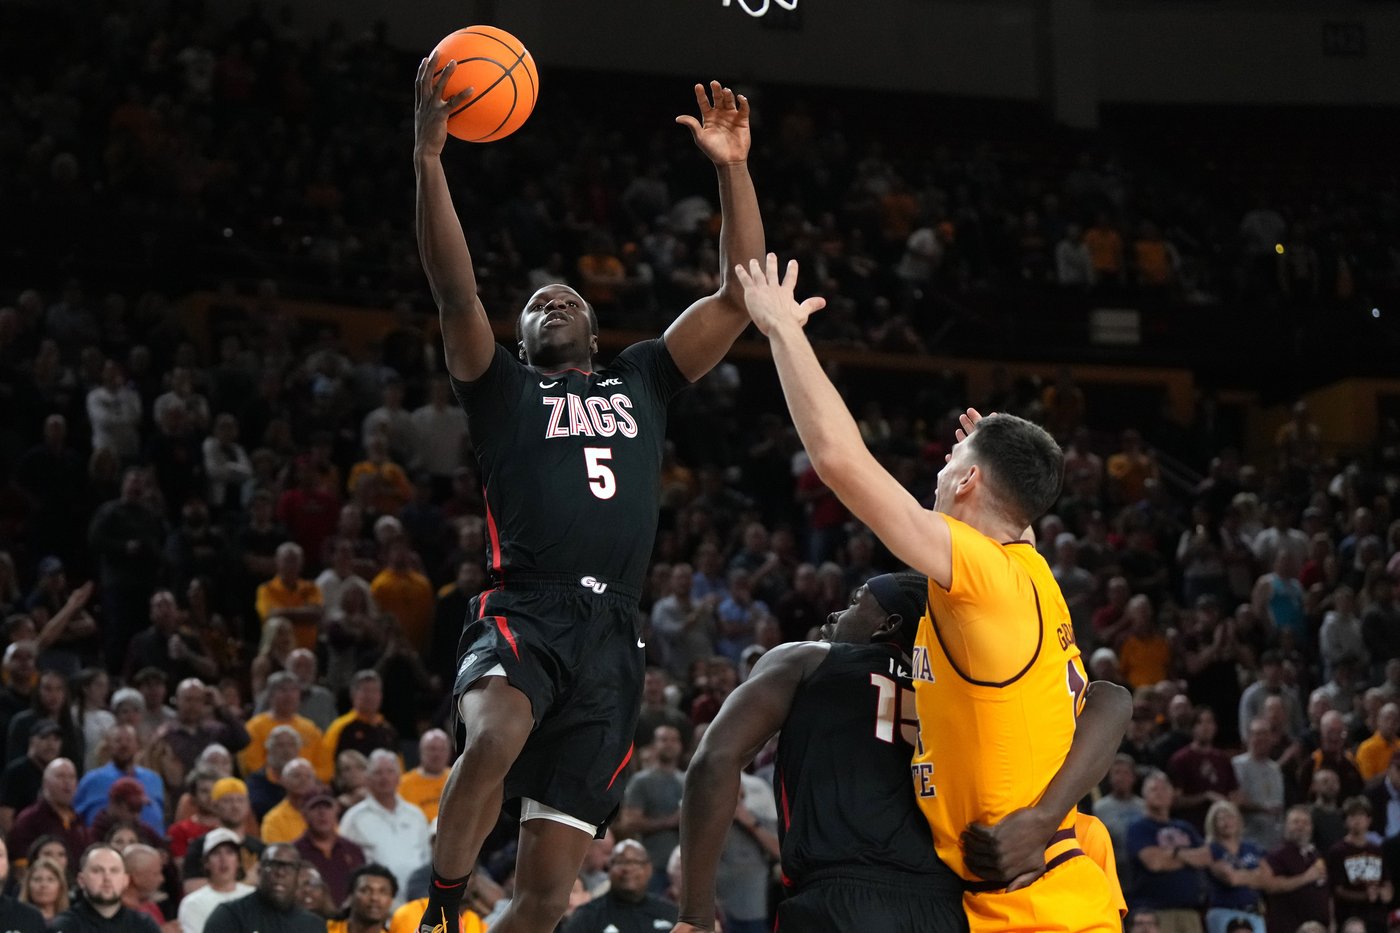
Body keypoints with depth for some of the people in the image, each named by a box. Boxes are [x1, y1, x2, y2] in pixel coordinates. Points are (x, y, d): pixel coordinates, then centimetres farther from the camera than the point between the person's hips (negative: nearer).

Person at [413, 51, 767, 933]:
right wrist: (429, 158, -14)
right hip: (524, 614, -3)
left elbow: (740, 297, 18)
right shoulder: (503, 387, 15)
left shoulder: (641, 381, 25)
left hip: (612, 636, 3)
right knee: (494, 738, -38)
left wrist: (733, 168, 8)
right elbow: (456, 292, -2)